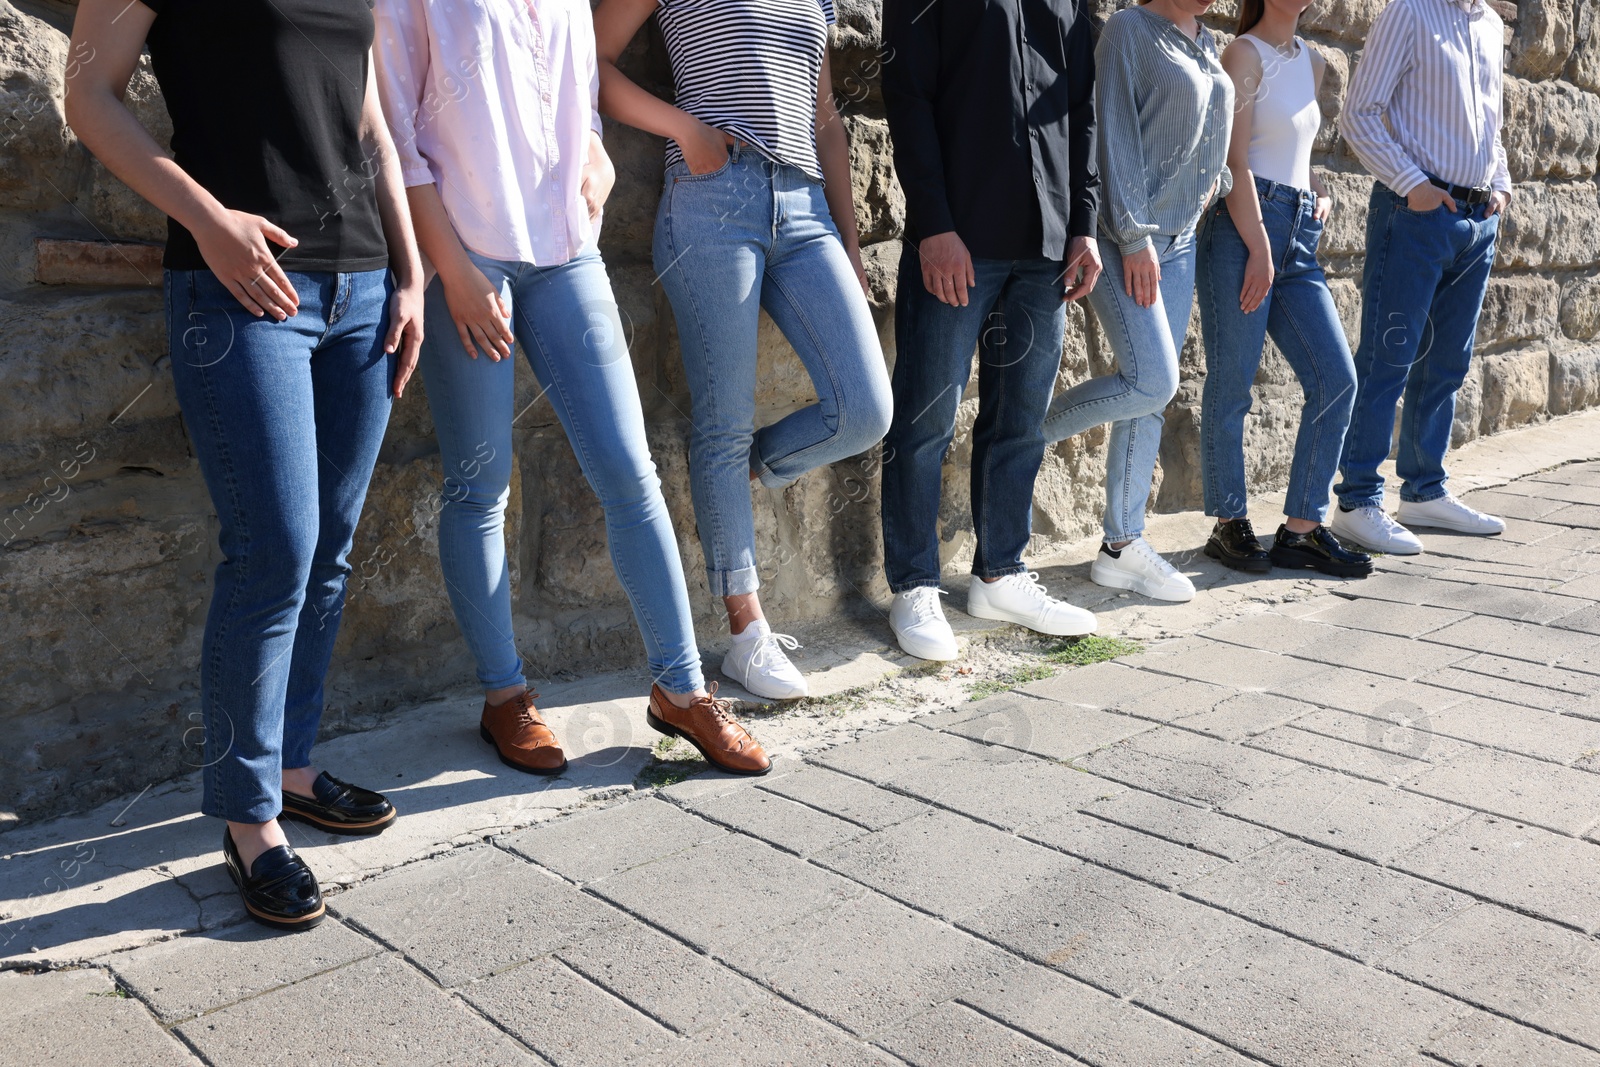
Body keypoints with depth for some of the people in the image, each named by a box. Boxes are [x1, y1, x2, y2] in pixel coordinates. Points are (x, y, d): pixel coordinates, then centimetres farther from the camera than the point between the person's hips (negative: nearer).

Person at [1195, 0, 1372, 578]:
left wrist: (1320, 190, 11)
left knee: (1336, 379, 0)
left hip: (1297, 235, 8)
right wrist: (1260, 250, -16)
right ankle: (1230, 524, 11)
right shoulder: (1245, 54, -4)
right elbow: (1235, 161, -11)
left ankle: (1302, 528, 7)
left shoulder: (1312, 63, 19)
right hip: (1242, 228, -8)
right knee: (1231, 388, -1)